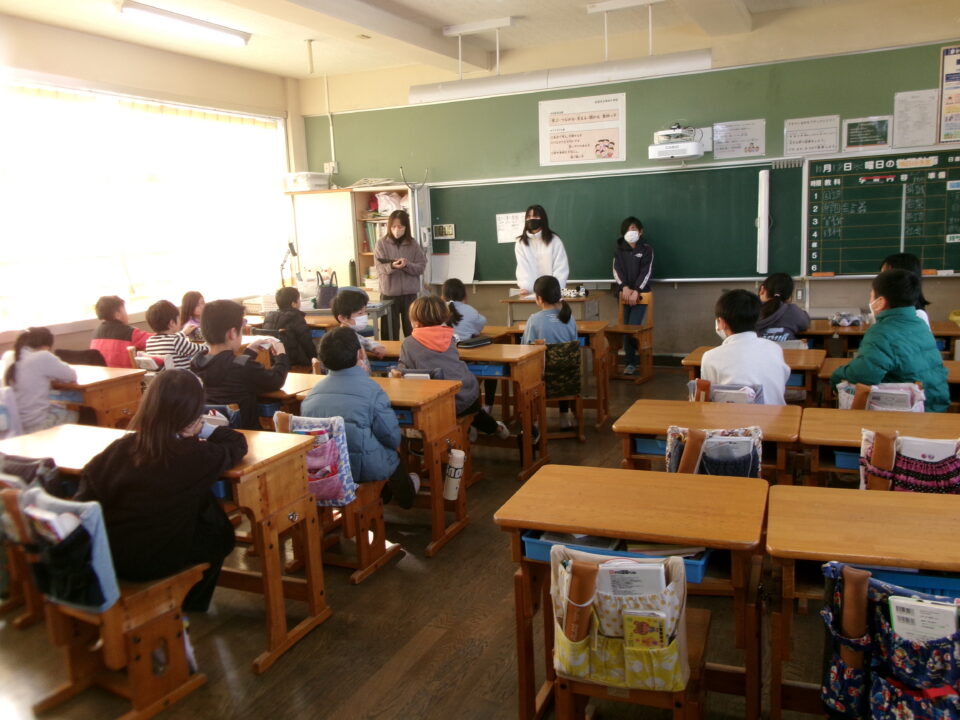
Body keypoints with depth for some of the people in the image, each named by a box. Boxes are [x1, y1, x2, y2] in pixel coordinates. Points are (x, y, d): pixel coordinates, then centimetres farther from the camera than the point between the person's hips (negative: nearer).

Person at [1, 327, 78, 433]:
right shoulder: (43, 357, -16)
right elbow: (71, 376, -5)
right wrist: (50, 375, 11)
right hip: (35, 425, -7)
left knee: (61, 409, 28)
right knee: (73, 415, 22)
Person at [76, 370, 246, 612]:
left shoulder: (122, 447, -9)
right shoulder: (197, 456, -19)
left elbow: (90, 476, 9)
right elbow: (237, 443, 0)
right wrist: (203, 429, 11)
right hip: (156, 564, -4)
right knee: (218, 532, 23)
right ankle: (191, 606, 39)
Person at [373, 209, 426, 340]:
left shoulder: (412, 244, 2)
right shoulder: (381, 243, -1)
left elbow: (421, 267, 0)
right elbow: (380, 269, -6)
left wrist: (407, 265, -19)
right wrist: (392, 266, -27)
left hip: (410, 293, 1)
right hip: (389, 293, -1)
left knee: (412, 331, 9)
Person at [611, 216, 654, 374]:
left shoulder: (646, 249, 2)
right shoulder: (619, 250, 10)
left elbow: (646, 272, -6)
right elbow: (617, 270, 1)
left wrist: (636, 291, -18)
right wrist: (624, 287, -16)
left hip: (640, 293, -3)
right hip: (624, 293, 3)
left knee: (633, 327, -14)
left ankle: (630, 362, 2)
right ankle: (630, 363, 5)